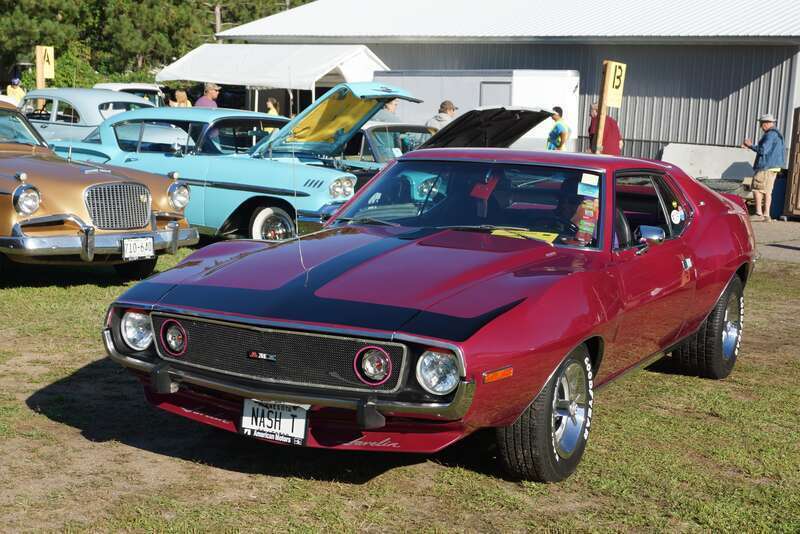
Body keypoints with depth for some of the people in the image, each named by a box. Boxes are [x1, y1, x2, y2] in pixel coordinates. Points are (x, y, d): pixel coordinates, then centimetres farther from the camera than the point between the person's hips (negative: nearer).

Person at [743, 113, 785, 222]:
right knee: (767, 191, 10)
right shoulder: (776, 134, 18)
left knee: (757, 189, -6)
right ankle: (766, 215, 9)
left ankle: (759, 213, -10)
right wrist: (750, 146, 23)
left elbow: (763, 150, -21)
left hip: (766, 167, -10)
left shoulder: (770, 135, -15)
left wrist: (751, 145, -7)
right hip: (772, 167, 10)